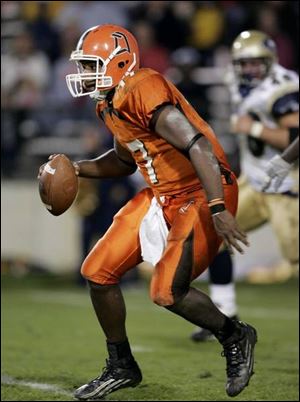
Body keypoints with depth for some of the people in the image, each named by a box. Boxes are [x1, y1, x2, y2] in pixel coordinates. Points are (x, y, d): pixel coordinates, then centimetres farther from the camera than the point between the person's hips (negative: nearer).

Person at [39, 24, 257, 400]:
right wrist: (78, 169, 8)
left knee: (166, 292, -17)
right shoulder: (110, 104, 6)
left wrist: (218, 210, -36)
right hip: (161, 195, 10)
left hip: (201, 194, -10)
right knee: (98, 271, 6)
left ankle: (235, 338, 11)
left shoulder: (144, 91, -24)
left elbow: (197, 146, -31)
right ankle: (121, 367, 23)